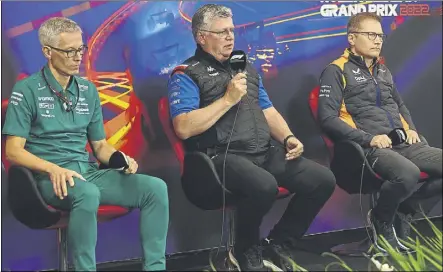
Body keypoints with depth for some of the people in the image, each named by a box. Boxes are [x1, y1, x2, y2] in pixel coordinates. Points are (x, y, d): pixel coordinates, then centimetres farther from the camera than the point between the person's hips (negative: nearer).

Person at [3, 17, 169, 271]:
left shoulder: (88, 90, 15)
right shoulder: (27, 90, -2)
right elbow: (13, 150, -8)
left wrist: (120, 158, -4)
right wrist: (53, 169, -24)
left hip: (88, 172, 6)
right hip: (51, 177, -6)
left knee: (156, 188, -14)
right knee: (88, 193, -40)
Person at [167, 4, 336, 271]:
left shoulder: (246, 68, 21)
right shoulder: (187, 75, -2)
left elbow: (268, 111, 23)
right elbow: (183, 128, -16)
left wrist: (288, 138, 3)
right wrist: (228, 99, -13)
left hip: (266, 151, 7)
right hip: (224, 156, -7)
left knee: (323, 179, -9)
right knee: (265, 186, -37)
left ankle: (279, 244, 9)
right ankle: (248, 249, -6)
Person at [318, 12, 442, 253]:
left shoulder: (383, 71, 21)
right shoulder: (337, 71, -2)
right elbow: (327, 118, -12)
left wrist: (411, 128, 14)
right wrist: (369, 139, -18)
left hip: (403, 143, 8)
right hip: (370, 148, -7)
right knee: (408, 174, -37)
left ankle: (405, 208, 8)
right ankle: (381, 220, -6)